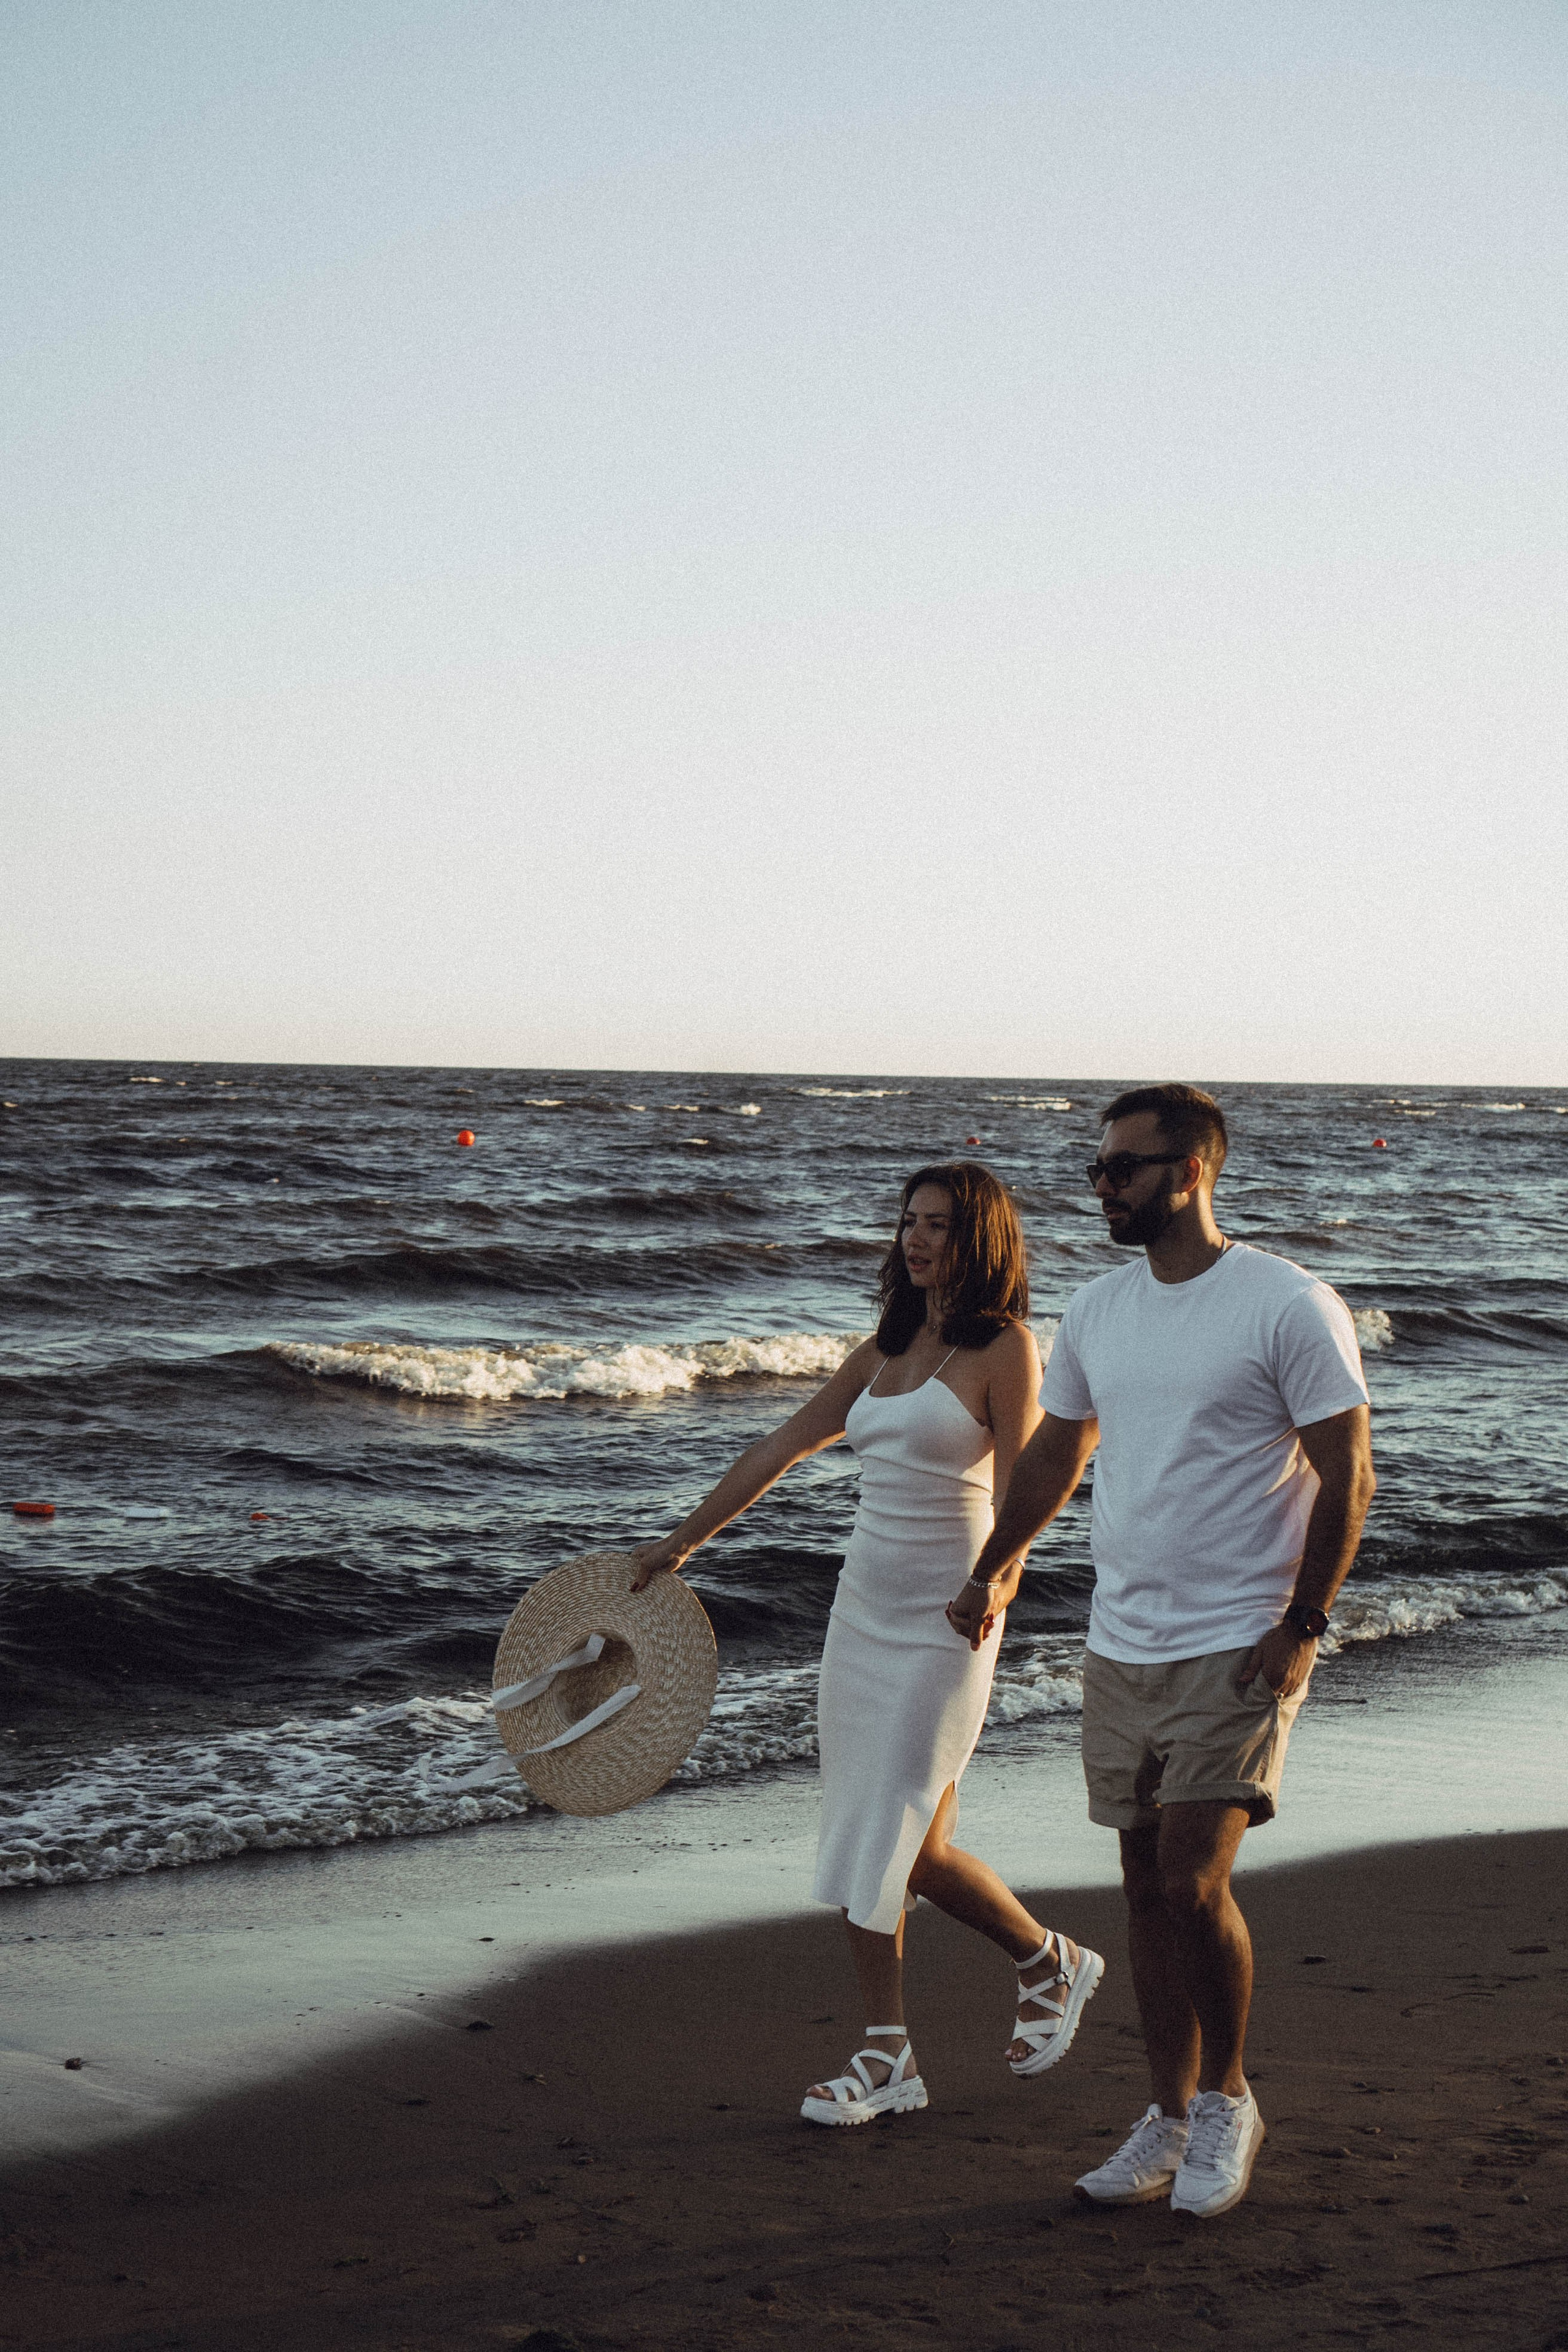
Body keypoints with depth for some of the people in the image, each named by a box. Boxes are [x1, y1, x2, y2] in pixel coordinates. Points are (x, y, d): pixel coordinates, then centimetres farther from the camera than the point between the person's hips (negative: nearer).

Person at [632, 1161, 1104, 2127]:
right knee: (865, 1838, 5)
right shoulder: (886, 1348, 13)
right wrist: (684, 1541, 19)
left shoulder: (1006, 1348, -8)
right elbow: (783, 1447, 17)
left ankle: (1051, 1962, 18)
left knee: (909, 1843, -6)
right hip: (864, 1607, 7)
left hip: (943, 1620, -7)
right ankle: (889, 2057, 11)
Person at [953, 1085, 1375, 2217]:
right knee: (1147, 1888, 9)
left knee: (1193, 1882, -11)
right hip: (1121, 1648, 6)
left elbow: (1347, 1476, -9)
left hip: (1238, 1649, -6)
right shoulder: (1097, 1310, 9)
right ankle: (1170, 2119, 19)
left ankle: (1227, 2100, 10)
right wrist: (998, 1567, 21)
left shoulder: (1290, 1306, -10)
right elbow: (1056, 1451, 23)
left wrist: (1301, 1627, -14)